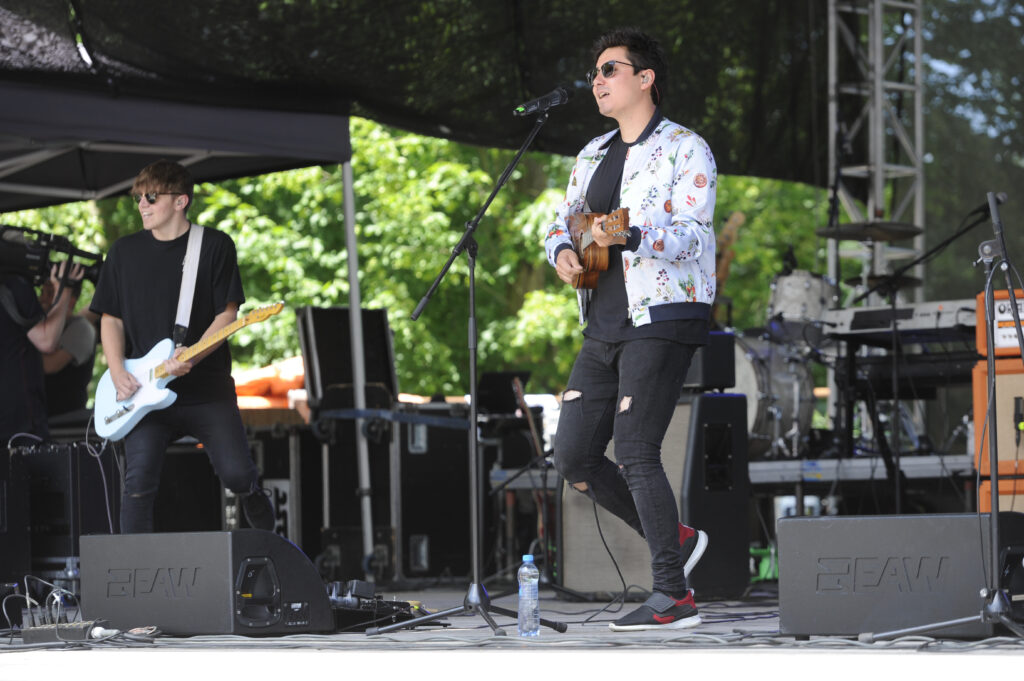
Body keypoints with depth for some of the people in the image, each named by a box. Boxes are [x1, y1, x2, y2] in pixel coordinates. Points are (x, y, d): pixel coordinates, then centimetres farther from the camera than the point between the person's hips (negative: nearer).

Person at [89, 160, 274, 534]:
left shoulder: (215, 246, 2)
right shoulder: (125, 251, 11)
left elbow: (227, 314, -3)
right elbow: (110, 318, 12)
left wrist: (191, 355, -19)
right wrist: (118, 373, -4)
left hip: (207, 388, -2)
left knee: (237, 475, -7)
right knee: (139, 481, -14)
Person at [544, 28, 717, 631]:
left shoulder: (686, 150, -6)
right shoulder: (594, 155, 18)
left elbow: (693, 235, -17)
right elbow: (561, 222, 23)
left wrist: (627, 236, -34)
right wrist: (563, 253, -1)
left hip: (663, 318, -8)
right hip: (605, 326, 8)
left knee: (635, 455, -14)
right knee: (574, 455, 5)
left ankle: (673, 597, -7)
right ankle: (674, 539, 20)